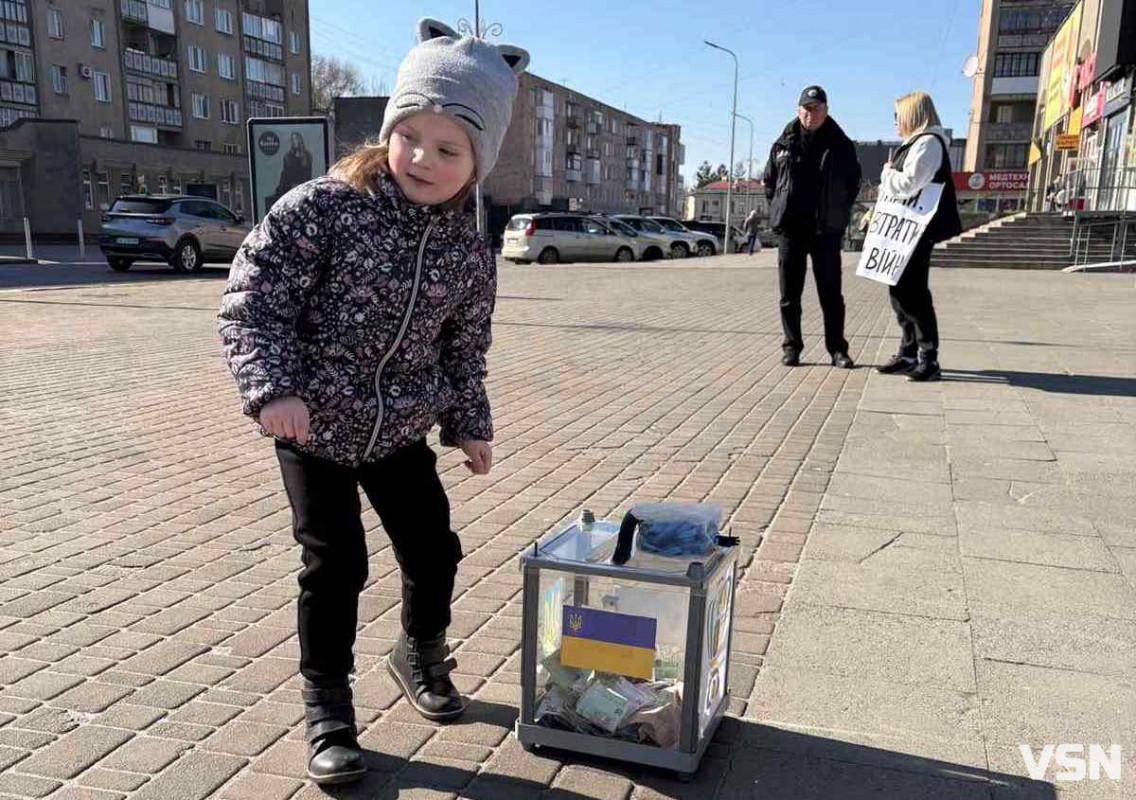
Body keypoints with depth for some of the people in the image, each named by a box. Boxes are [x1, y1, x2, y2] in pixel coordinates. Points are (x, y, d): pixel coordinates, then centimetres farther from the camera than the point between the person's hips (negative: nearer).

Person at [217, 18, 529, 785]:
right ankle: (327, 704, 23)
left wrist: (470, 423, 13)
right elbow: (253, 299, -17)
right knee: (335, 565, 2)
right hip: (314, 428, -4)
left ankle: (422, 654, 41)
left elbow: (464, 349, 8)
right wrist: (273, 386, -28)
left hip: (401, 432, 4)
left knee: (434, 550, 11)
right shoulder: (321, 206, -18)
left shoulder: (469, 251, -5)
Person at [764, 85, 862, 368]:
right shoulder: (784, 144, 7)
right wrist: (778, 210, 8)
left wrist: (840, 212, 5)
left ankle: (837, 349, 7)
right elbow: (769, 180, 16)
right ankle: (791, 346, 14)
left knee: (831, 293, 1)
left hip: (826, 229, -1)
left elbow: (853, 182, 13)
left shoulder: (841, 144, 4)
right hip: (790, 228, 2)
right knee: (790, 293, 5)